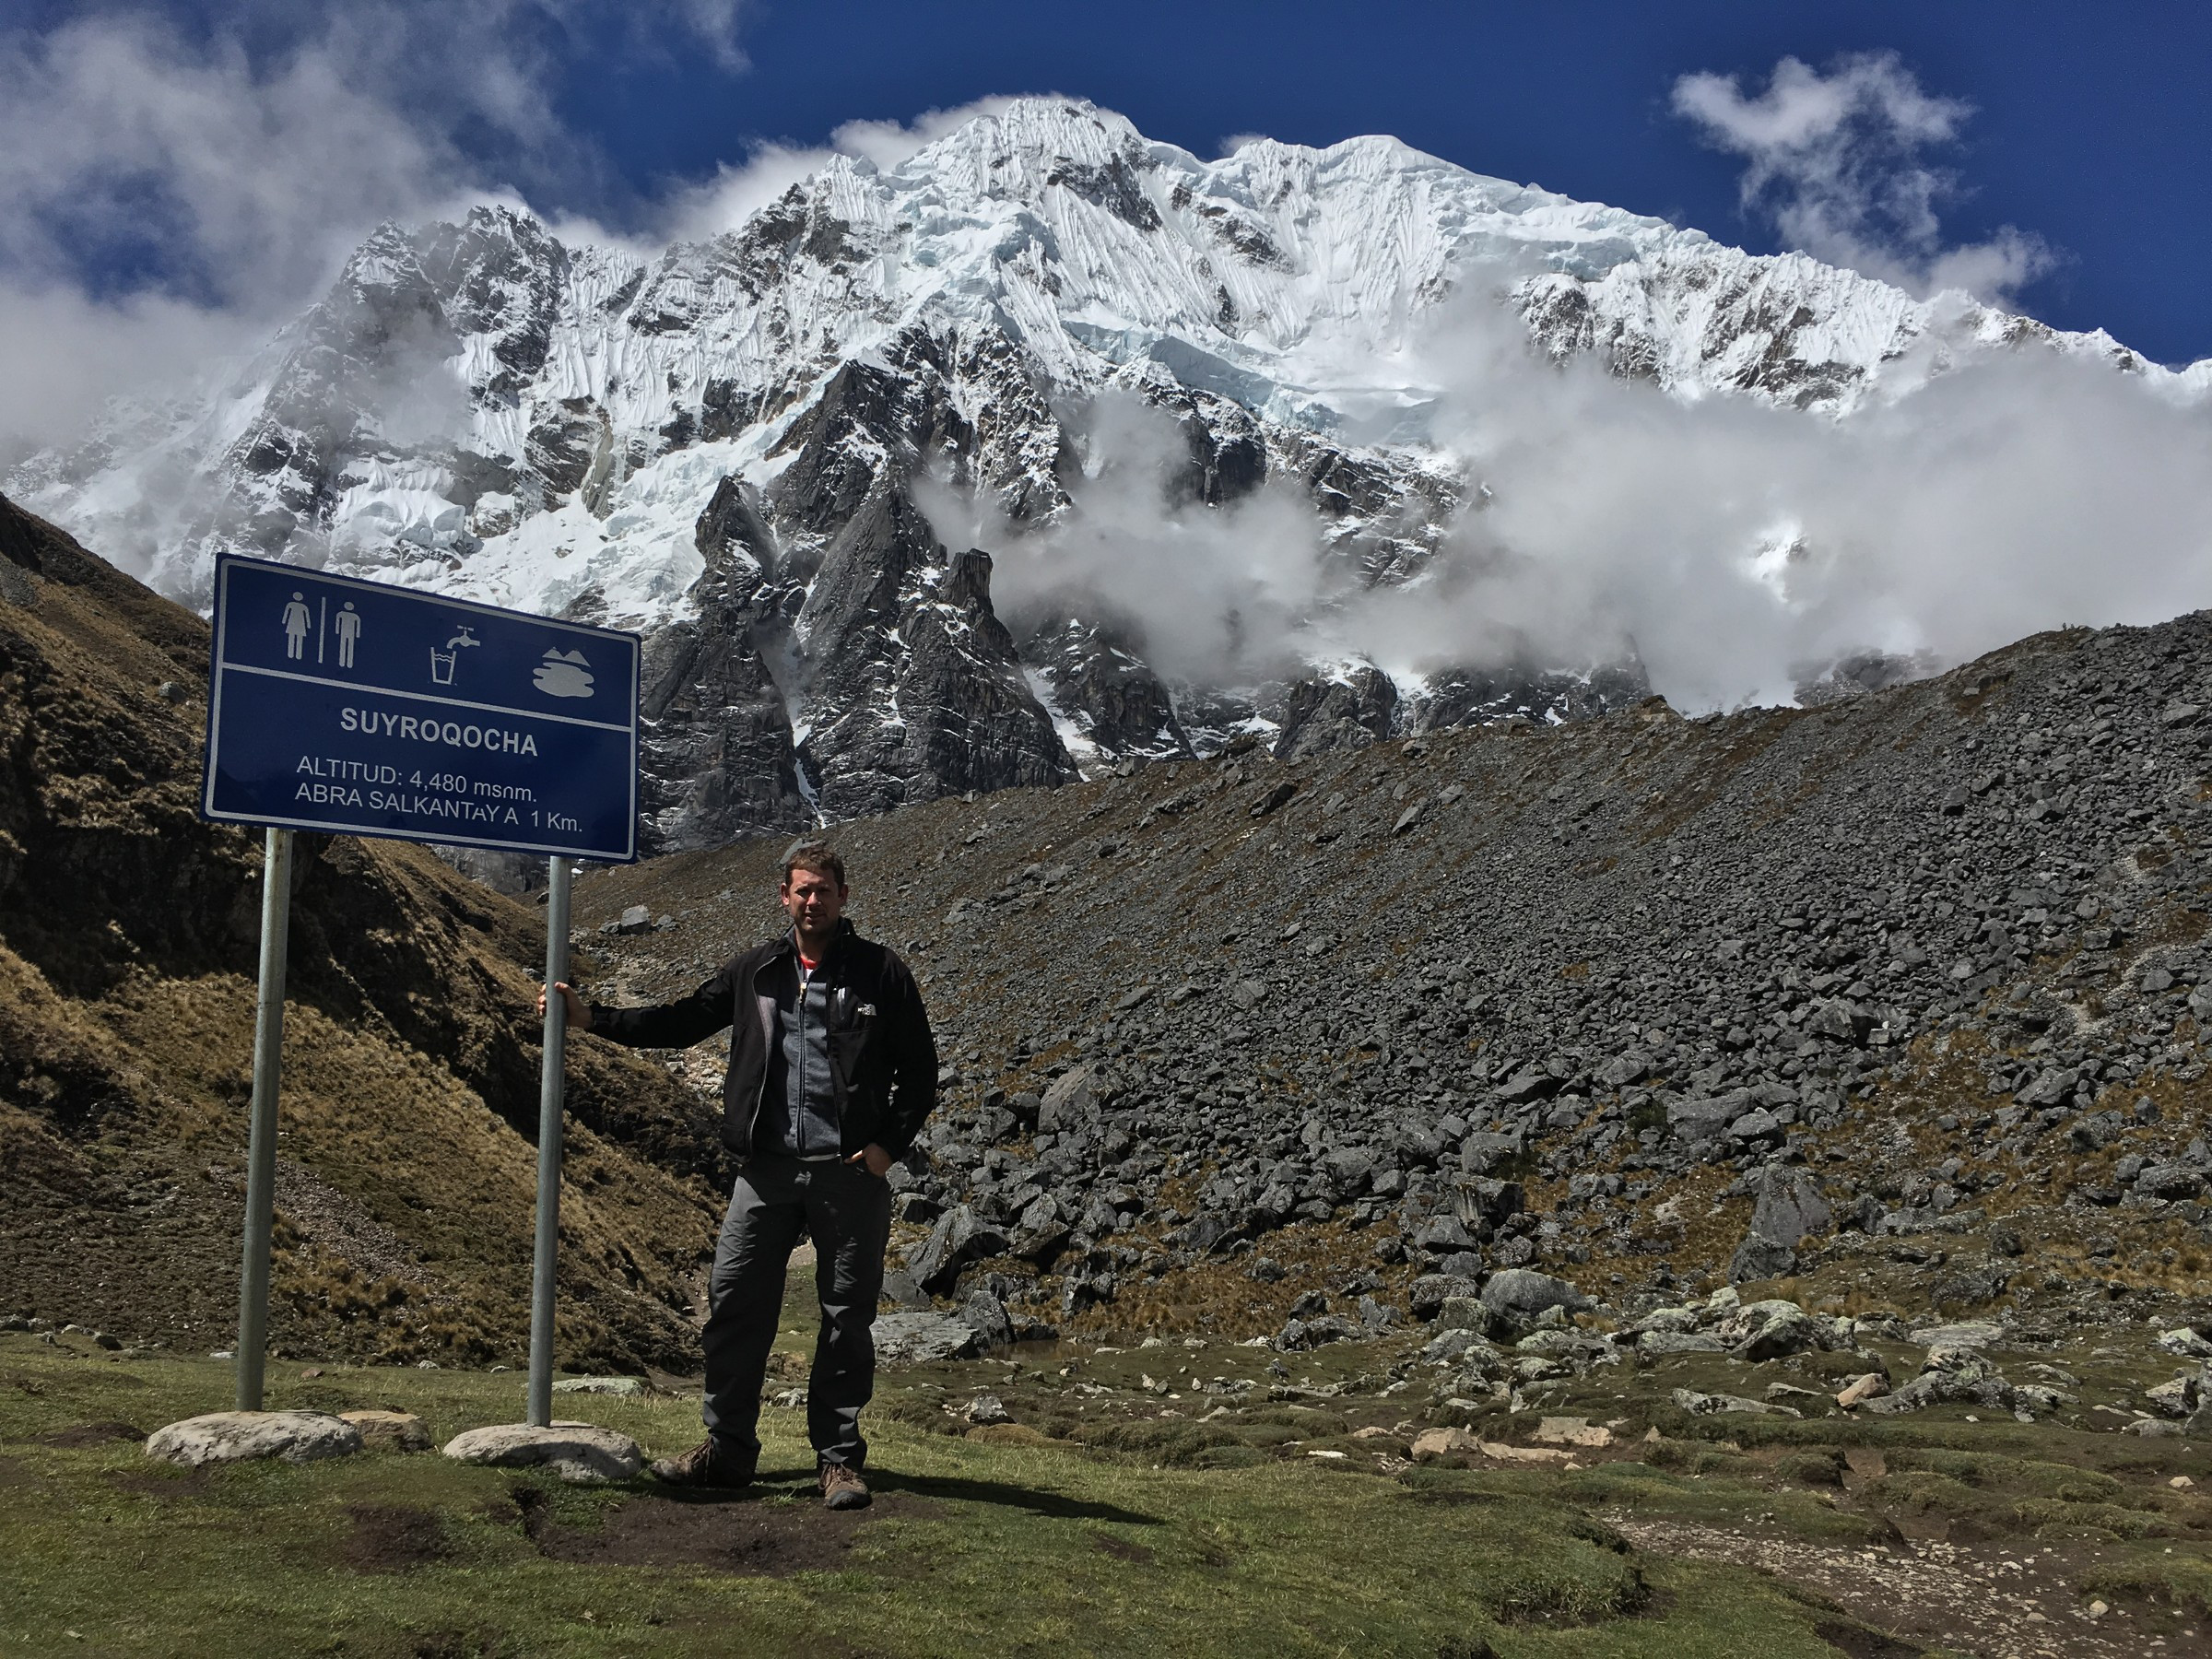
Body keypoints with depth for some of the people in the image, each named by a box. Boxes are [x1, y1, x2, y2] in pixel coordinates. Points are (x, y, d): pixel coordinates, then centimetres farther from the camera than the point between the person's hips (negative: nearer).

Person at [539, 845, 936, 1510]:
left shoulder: (881, 973, 1)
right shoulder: (755, 971, 10)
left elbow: (920, 1069, 4)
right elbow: (683, 1020, 16)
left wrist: (889, 1144, -6)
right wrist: (591, 1017, 9)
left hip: (849, 1173, -3)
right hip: (766, 1168, 3)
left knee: (847, 1317, 3)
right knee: (733, 1305, 2)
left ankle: (839, 1459, 15)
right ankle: (728, 1449, 17)